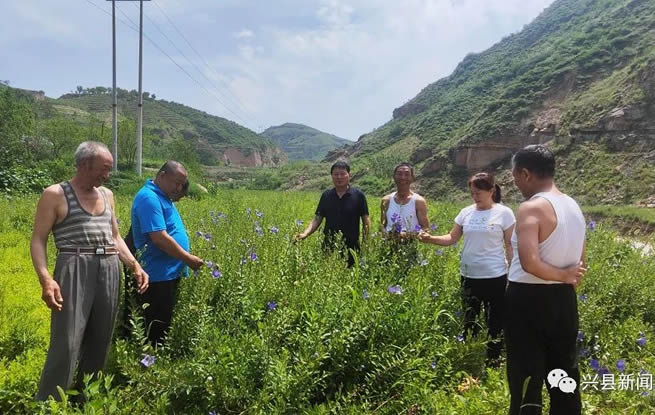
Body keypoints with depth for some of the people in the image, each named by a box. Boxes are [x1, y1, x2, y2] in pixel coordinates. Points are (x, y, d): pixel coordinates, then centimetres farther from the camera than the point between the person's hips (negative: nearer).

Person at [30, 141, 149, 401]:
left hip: (109, 270, 6)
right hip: (75, 269, -6)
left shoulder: (107, 195, 16)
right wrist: (45, 279, -19)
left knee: (100, 341, 11)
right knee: (66, 345, -9)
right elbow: (38, 240, -5)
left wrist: (135, 265, 10)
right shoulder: (55, 195, -1)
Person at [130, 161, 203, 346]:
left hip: (168, 273, 10)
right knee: (155, 329, -1)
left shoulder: (163, 197, 14)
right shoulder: (149, 198, -17)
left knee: (164, 325, 17)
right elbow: (159, 238, -23)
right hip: (157, 276, -10)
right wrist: (189, 259, -17)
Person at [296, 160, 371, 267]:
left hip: (351, 247, -2)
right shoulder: (326, 195, 6)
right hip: (329, 246, 2)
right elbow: (317, 219, 5)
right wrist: (305, 233, -12)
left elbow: (366, 221, 0)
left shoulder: (358, 195, -1)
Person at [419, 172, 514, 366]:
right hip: (469, 276, 4)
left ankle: (493, 364, 22)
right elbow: (452, 238, 5)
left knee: (495, 323, 7)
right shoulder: (466, 212, 4)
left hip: (495, 277, -4)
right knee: (469, 322, 15)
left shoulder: (504, 213, -6)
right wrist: (430, 239, -12)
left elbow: (510, 246, -3)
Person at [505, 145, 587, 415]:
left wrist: (563, 276, -15)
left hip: (528, 299, -8)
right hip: (564, 299, 8)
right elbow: (579, 265, 13)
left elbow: (529, 263, -29)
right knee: (564, 375, 18)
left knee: (526, 377, 4)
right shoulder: (574, 207, 7)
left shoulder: (532, 208, -18)